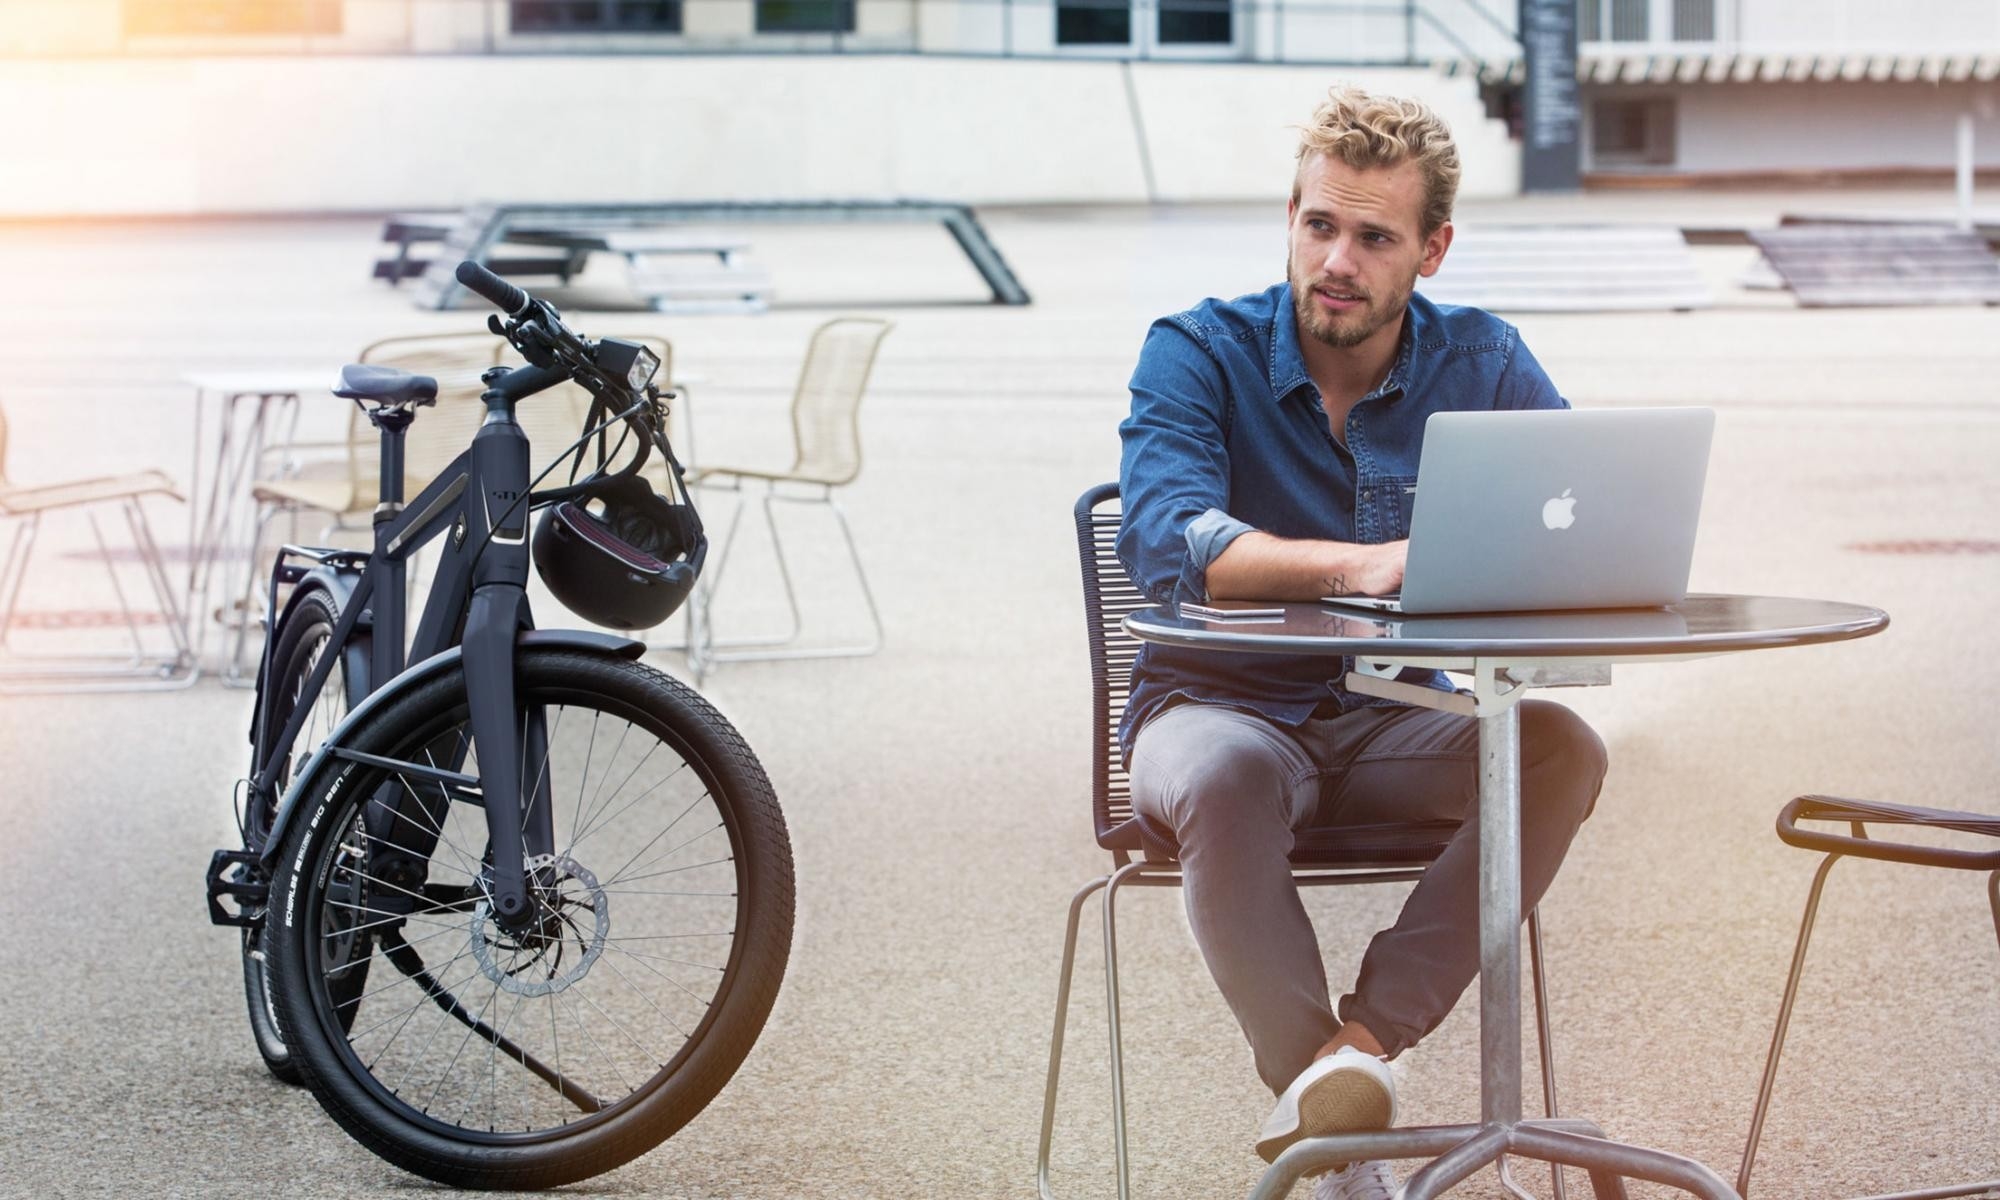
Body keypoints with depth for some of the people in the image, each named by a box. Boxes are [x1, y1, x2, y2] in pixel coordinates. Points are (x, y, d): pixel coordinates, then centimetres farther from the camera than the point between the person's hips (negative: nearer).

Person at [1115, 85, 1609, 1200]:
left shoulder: (1483, 364, 1)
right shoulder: (1201, 351, -9)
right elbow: (1166, 541, -26)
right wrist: (1365, 566, -41)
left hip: (1394, 720, 3)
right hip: (1222, 702, -3)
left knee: (1563, 749, -25)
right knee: (1224, 777, -37)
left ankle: (1364, 1040, -27)